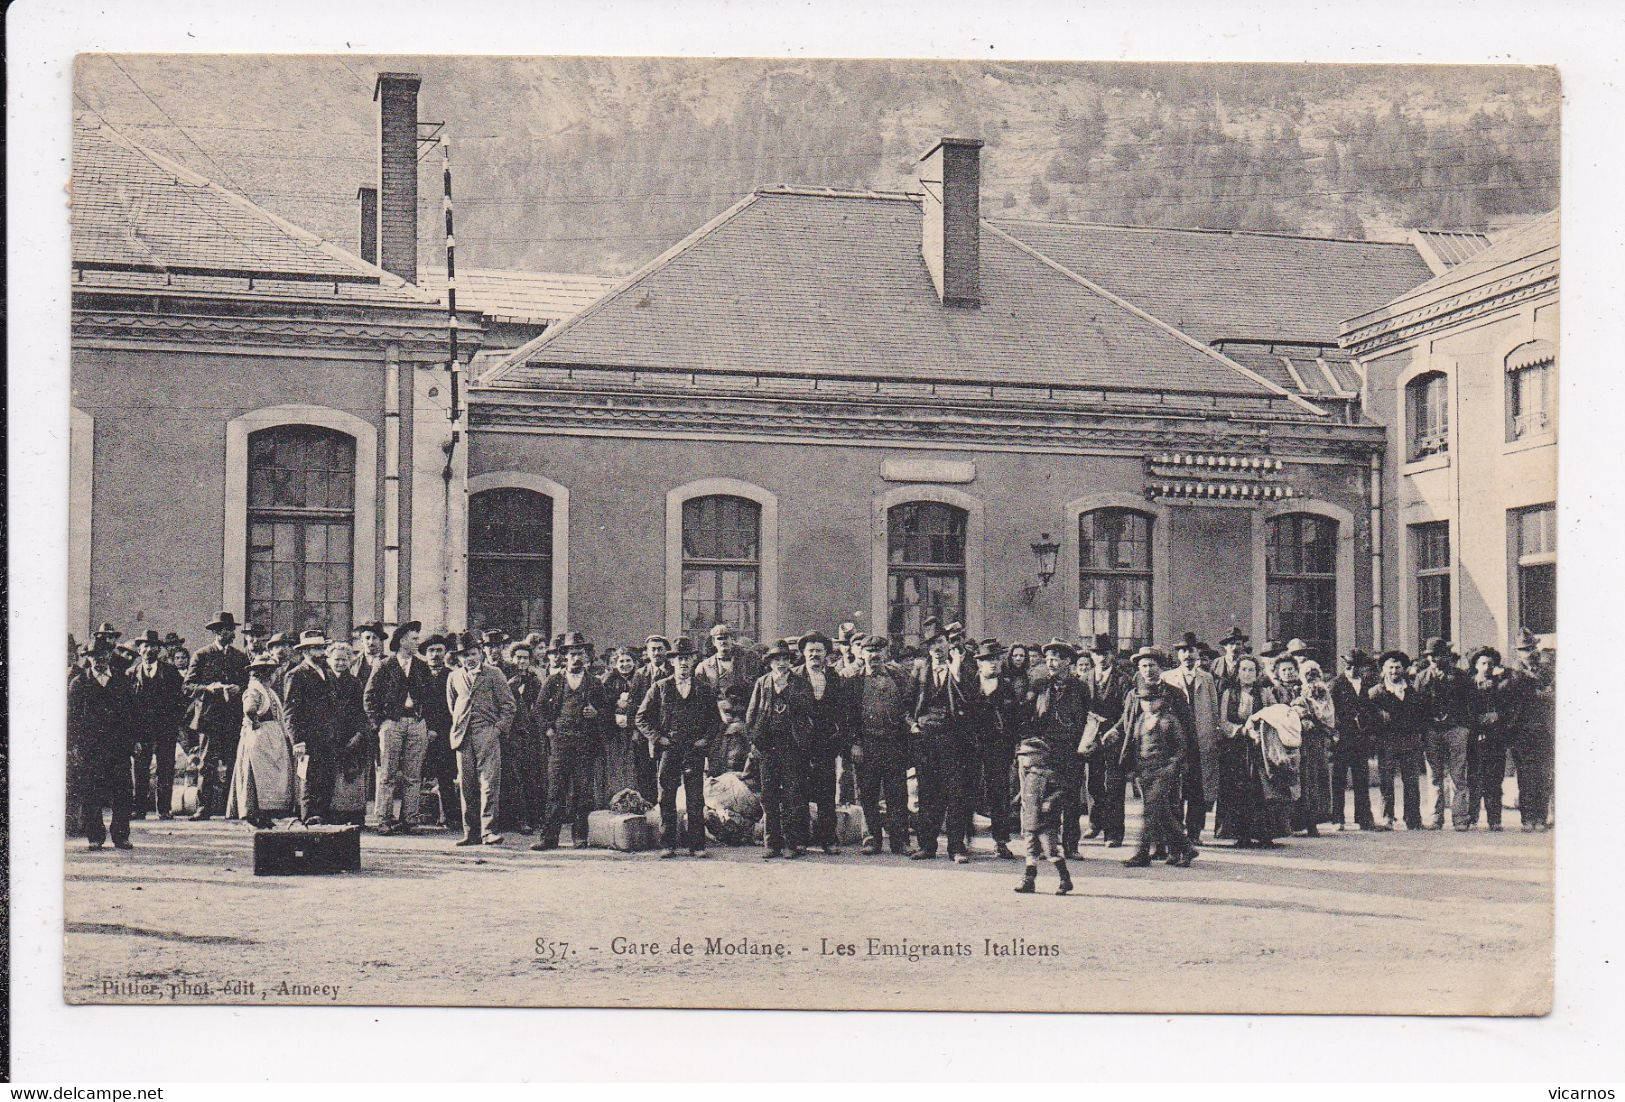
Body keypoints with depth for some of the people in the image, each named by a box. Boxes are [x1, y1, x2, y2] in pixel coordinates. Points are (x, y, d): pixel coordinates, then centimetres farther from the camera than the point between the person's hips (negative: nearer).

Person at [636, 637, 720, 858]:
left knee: (696, 802, 0)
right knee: (667, 801, 1)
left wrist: (705, 740, 0)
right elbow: (642, 717, 7)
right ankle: (668, 845, 7)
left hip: (695, 751, 0)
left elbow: (716, 721, 15)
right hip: (668, 750, 0)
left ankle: (697, 846, 5)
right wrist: (658, 739, -3)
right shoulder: (660, 688, 7)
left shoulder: (704, 690, 10)